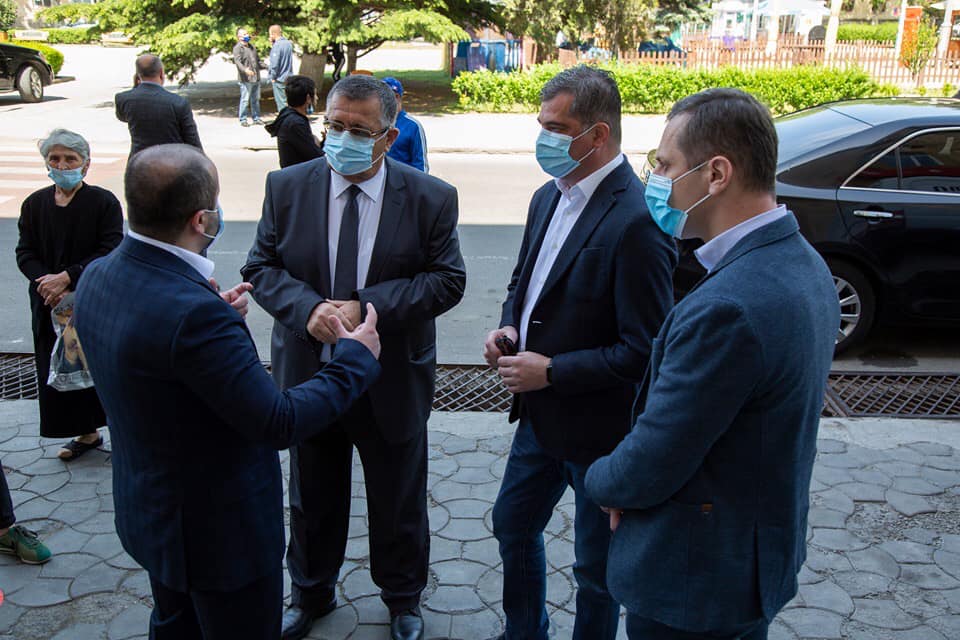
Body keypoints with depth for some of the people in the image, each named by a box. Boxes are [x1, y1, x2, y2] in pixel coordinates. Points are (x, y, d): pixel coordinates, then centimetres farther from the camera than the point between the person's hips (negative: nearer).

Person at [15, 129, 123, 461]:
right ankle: (86, 433, 28)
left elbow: (110, 252, -14)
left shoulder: (104, 202, -8)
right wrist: (46, 282, -15)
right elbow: (25, 253, 4)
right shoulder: (34, 204, 5)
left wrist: (66, 278, -20)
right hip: (50, 306, 5)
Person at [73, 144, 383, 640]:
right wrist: (356, 357, -17)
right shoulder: (193, 311, -35)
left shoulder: (98, 276, -7)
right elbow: (280, 423, -29)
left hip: (146, 507, 9)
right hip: (219, 529, -9)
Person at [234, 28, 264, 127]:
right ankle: (243, 119, 0)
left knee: (256, 99, 12)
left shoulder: (252, 47, 19)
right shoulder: (237, 48, -7)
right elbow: (237, 61, -20)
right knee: (245, 99, -6)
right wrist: (245, 70, -37)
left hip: (256, 78, 7)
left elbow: (258, 60, 28)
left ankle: (256, 118, 20)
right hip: (245, 79, -7)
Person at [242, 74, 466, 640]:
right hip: (309, 375, 2)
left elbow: (448, 280, -12)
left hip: (393, 379, -2)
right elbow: (261, 267, -2)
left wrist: (368, 307, -23)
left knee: (399, 502, 17)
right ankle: (312, 594, 47)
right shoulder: (288, 187, -5)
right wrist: (307, 308, -23)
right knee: (312, 498, 21)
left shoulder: (431, 198, -11)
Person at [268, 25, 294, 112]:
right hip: (289, 77, 8)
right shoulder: (288, 43, 6)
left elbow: (275, 64, -21)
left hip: (279, 79, -8)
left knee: (282, 102, -1)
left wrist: (273, 77, -8)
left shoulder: (277, 45, -17)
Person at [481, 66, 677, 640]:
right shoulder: (550, 197, 2)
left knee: (597, 569, 14)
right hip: (541, 416, 9)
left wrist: (551, 371, -22)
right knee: (513, 527, 26)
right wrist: (510, 326, -4)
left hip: (600, 431, -9)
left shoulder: (636, 221, -26)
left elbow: (644, 351, -25)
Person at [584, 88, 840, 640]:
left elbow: (650, 468, -24)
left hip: (696, 579, -8)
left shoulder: (726, 308, -33)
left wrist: (601, 481, -3)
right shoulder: (803, 263, -1)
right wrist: (623, 481, -2)